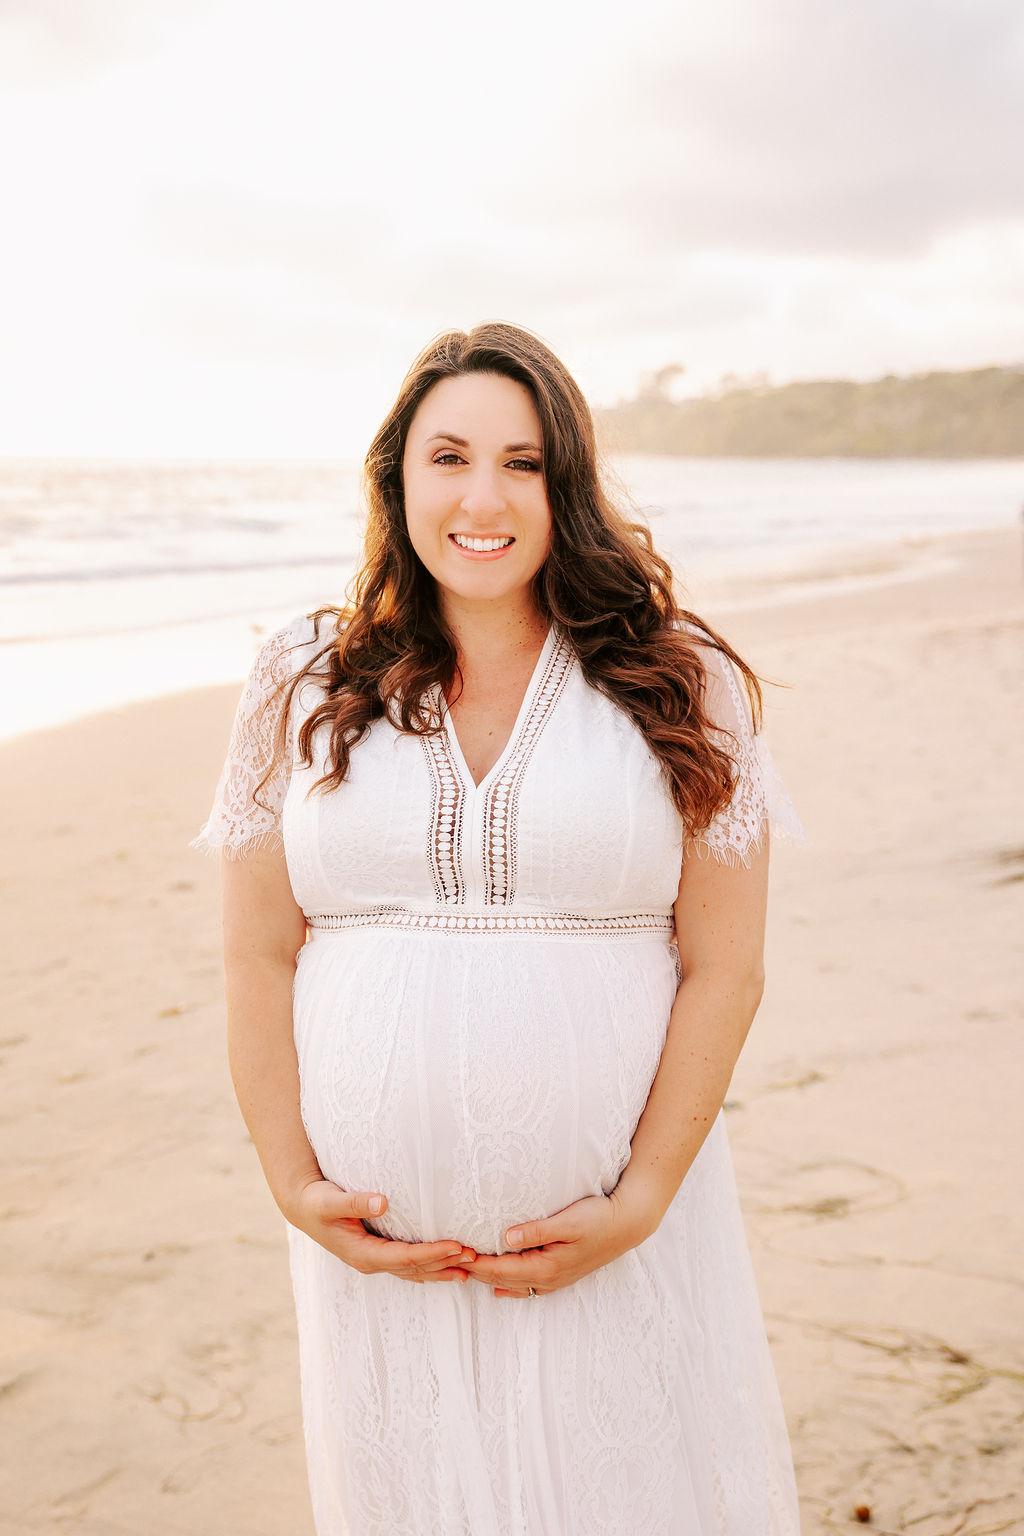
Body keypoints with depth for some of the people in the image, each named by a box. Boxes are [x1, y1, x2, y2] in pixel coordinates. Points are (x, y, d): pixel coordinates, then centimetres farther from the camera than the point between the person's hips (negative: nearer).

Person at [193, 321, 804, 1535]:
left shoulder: (678, 686, -2)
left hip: (616, 1234, -1)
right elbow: (257, 959, 4)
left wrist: (641, 1203, -9)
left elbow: (723, 967, -3)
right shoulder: (306, 686, 2)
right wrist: (291, 1183, -3)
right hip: (378, 1233, 1)